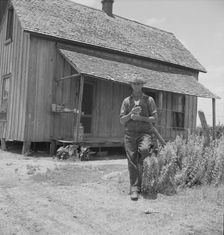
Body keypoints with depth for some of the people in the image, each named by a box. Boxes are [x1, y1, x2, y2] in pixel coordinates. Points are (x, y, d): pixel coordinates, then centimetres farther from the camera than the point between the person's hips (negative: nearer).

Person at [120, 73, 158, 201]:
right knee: (132, 162, -3)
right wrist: (131, 114, -12)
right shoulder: (126, 101, 12)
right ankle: (134, 189, 5)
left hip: (145, 132, -1)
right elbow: (122, 120, 7)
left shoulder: (149, 100, 8)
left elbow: (155, 119, 2)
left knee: (144, 150, -32)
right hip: (130, 134, 1)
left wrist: (140, 118, -11)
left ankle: (140, 160, 4)